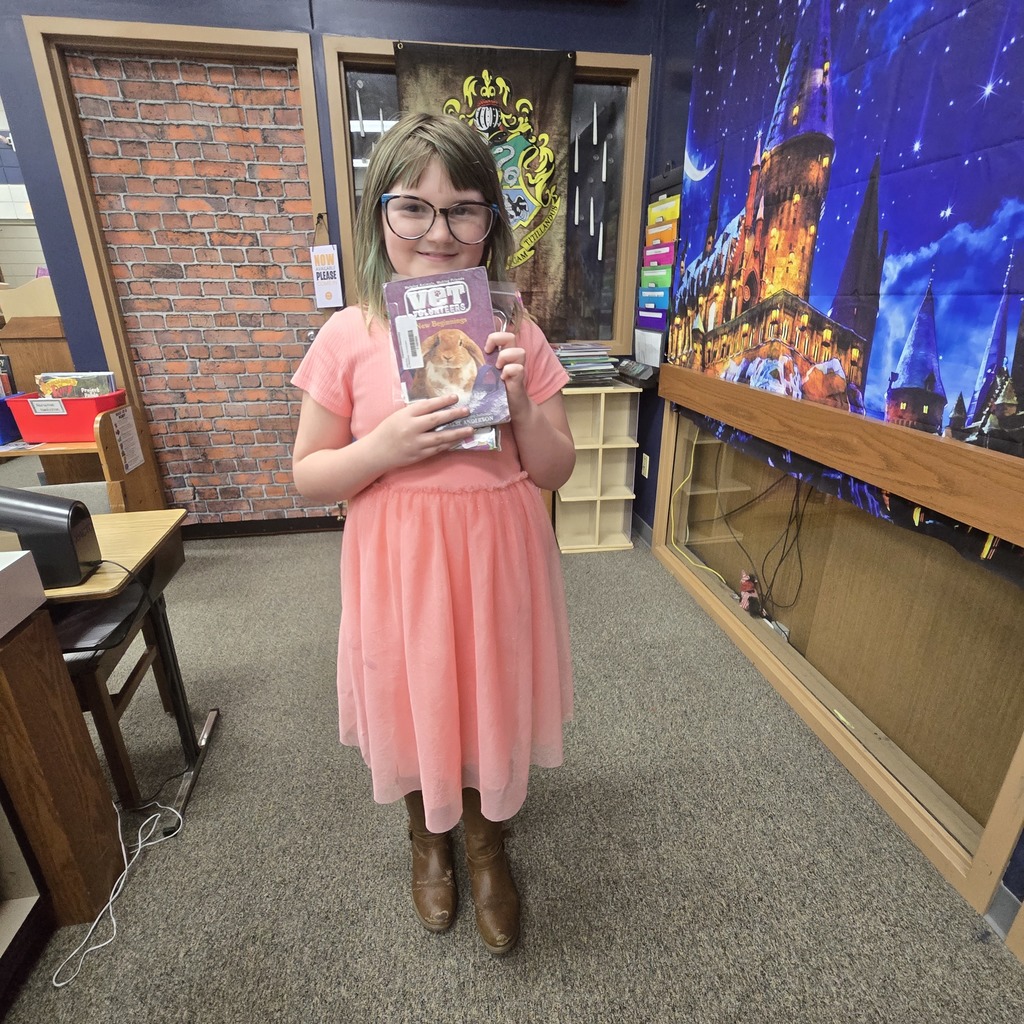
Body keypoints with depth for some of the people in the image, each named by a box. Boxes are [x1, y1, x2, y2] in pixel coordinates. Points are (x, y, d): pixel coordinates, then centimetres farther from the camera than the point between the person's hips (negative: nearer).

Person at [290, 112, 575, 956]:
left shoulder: (519, 338, -2)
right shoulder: (349, 337, -7)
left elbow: (556, 473, 0)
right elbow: (309, 475, -2)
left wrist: (523, 404, -17)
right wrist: (387, 446, -20)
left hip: (498, 560, 1)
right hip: (400, 567, 0)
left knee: (493, 701, 17)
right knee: (414, 705, 19)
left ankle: (487, 843, 52)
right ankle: (429, 838, 55)